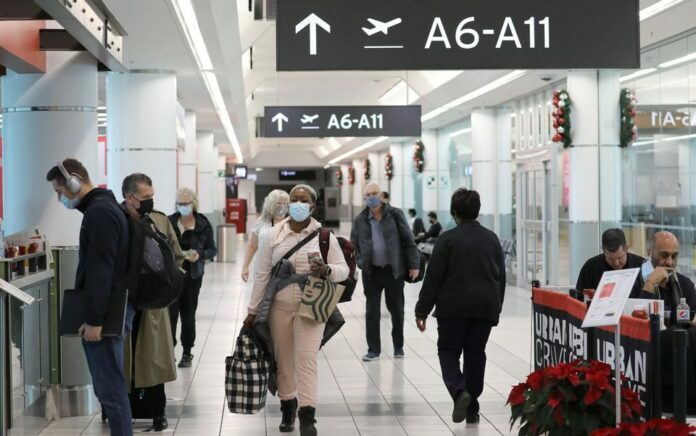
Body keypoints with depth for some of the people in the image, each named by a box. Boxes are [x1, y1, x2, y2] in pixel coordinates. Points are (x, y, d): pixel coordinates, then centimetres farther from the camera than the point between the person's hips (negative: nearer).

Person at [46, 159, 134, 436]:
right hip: (108, 311, 10)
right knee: (109, 386, 13)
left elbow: (100, 271, -21)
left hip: (104, 314, -10)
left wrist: (94, 319, -22)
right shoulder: (103, 208, 18)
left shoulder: (99, 213, -15)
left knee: (110, 388, -7)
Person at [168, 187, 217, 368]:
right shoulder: (169, 222, 0)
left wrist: (199, 254, -16)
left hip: (192, 275, 1)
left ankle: (187, 353, 19)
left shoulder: (203, 224, 1)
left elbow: (212, 250, 4)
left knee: (188, 315, 7)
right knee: (171, 313, -9)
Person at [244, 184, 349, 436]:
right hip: (279, 306, 2)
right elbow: (262, 275, 6)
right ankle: (287, 408, 23)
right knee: (283, 359, 8)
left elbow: (343, 270, 0)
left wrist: (327, 270, -23)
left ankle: (307, 415, -11)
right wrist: (253, 310, 6)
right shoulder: (274, 235, 3)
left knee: (307, 359, -11)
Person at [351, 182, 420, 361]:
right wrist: (361, 262, 3)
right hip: (371, 272, 1)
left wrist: (414, 264, -4)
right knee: (372, 312, 3)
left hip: (393, 270, -1)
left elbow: (408, 240, -1)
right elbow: (354, 245, 15)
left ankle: (398, 346, 24)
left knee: (396, 310, 8)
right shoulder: (360, 220, 3)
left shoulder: (395, 215, -3)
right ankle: (373, 349, 11)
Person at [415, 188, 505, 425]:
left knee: (448, 351, 7)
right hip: (486, 307, 4)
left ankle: (459, 391, -18)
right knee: (476, 354, 10)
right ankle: (472, 409, 13)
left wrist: (422, 310, -2)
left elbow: (433, 277, -8)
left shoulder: (447, 239, -7)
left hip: (454, 307, -4)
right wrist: (496, 308, 23)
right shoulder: (492, 239, 8)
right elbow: (501, 276, 14)